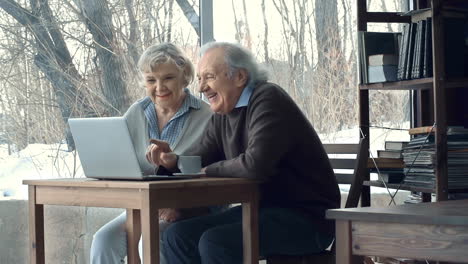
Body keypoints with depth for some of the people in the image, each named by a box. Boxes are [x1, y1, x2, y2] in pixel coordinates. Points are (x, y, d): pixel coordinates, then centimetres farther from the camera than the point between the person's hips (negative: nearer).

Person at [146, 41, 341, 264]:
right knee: (178, 236, -2)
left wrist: (210, 170, -12)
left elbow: (256, 165, -29)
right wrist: (173, 161, -8)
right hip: (263, 209, 9)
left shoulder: (268, 99, -16)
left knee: (215, 242, -27)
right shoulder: (222, 114, 12)